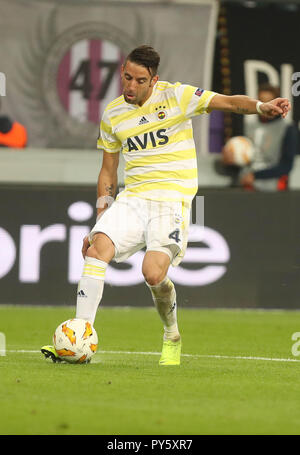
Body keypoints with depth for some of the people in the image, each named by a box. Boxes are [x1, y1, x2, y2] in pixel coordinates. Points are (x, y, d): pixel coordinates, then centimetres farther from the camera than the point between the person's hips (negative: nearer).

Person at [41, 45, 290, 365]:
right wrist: (101, 220, 13)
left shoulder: (176, 96, -3)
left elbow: (229, 102, -12)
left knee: (153, 273, -22)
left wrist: (261, 106, -33)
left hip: (172, 200, -4)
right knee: (98, 247, -22)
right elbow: (108, 171, 19)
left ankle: (172, 336, 10)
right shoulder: (113, 115, 10)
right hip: (132, 198, 4)